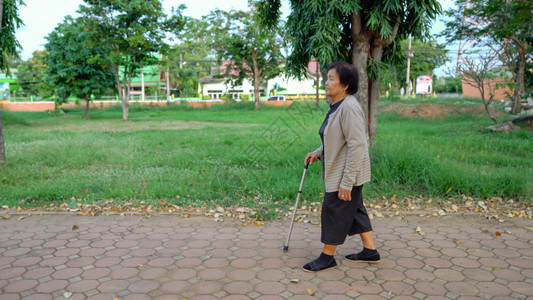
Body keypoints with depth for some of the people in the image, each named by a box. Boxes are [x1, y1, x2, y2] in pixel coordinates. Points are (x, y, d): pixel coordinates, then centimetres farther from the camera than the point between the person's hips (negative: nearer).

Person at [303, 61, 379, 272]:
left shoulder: (349, 108, -23)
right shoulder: (337, 106, 9)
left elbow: (356, 146, -27)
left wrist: (346, 183, -26)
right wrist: (318, 152, 10)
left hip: (347, 174, -10)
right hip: (338, 171, 10)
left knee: (334, 210, 1)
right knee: (354, 210, 18)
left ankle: (327, 256, 18)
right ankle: (370, 251, 31)